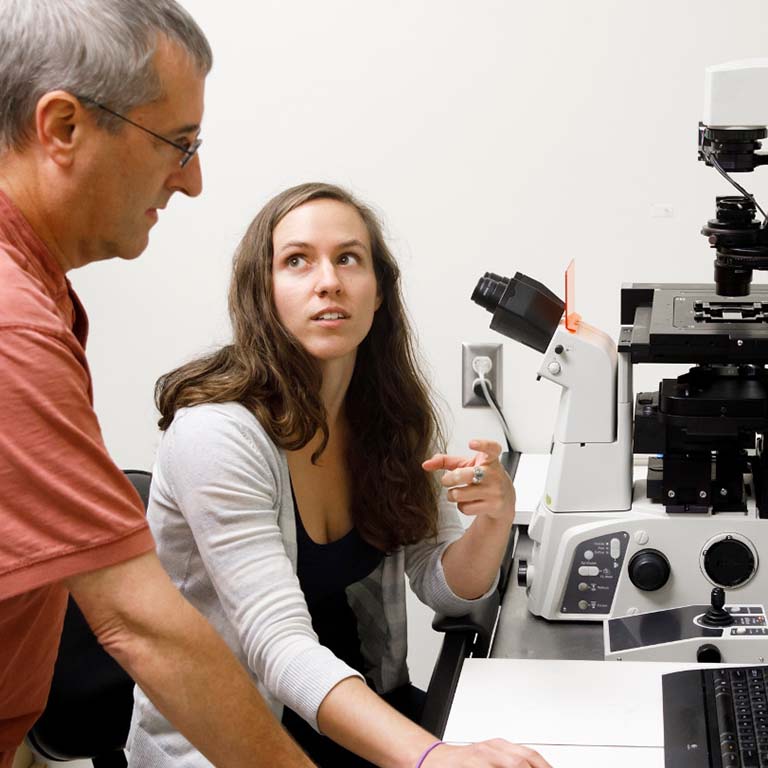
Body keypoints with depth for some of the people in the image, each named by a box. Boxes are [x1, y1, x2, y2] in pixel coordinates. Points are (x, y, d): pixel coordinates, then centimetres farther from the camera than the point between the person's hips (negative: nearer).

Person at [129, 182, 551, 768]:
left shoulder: (396, 414, -1)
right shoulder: (216, 432, -20)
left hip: (366, 709, 6)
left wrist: (493, 519, -17)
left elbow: (444, 587, 4)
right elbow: (279, 644, -28)